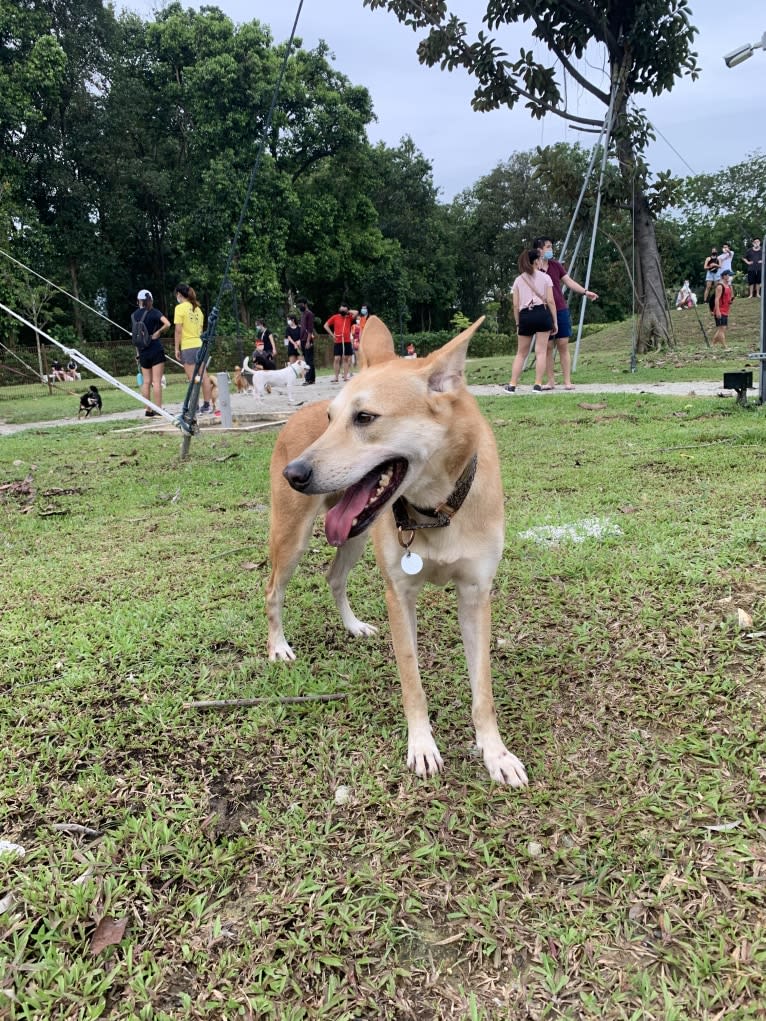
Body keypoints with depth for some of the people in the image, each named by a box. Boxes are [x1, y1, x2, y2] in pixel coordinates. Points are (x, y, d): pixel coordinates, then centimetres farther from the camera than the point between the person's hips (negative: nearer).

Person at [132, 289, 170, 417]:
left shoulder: (134, 316, 7)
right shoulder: (154, 312, -4)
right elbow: (167, 324, -21)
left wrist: (138, 352, 15)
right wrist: (158, 333, -7)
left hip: (143, 352, 4)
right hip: (156, 350, -4)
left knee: (146, 382, 8)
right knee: (157, 381, -5)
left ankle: (148, 410, 10)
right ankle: (158, 410, -6)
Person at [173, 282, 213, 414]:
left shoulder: (180, 308, -6)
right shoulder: (197, 308, 13)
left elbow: (178, 330, -10)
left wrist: (176, 348, -6)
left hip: (188, 346, -6)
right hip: (200, 344, 6)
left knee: (192, 378, -6)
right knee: (203, 376, 6)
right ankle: (206, 405, 10)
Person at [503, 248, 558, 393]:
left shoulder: (518, 280, 13)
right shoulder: (545, 277, 6)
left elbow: (516, 305, 9)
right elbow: (550, 301, 1)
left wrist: (518, 323, 17)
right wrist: (555, 321, 6)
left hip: (525, 316, 3)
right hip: (542, 314, -2)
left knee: (521, 353, 10)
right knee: (541, 351, 1)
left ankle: (512, 385, 5)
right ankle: (538, 385, -5)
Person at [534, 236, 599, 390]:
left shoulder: (556, 265, 9)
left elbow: (569, 281, 11)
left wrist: (585, 292, 1)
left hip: (561, 311, 3)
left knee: (563, 346, 1)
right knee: (548, 347, 1)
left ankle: (567, 381, 3)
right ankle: (551, 381, 10)